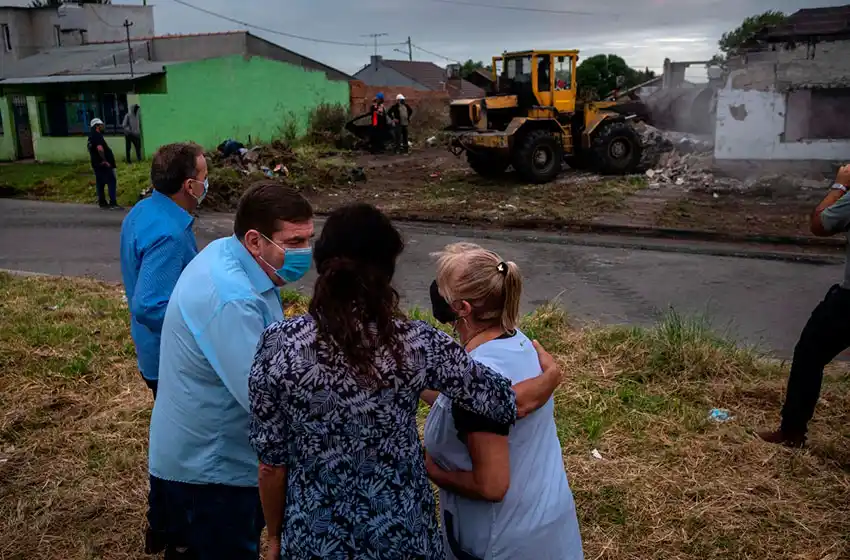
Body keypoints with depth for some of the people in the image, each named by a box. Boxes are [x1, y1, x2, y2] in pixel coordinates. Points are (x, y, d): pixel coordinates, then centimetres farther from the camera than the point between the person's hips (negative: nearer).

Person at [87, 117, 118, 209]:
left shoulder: (91, 136, 17)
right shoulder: (97, 135, -14)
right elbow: (100, 149, -27)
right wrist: (105, 160, -22)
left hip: (96, 163, 10)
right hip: (104, 164, -10)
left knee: (100, 183, 13)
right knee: (112, 182, -8)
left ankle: (102, 202, 18)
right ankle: (113, 202, -12)